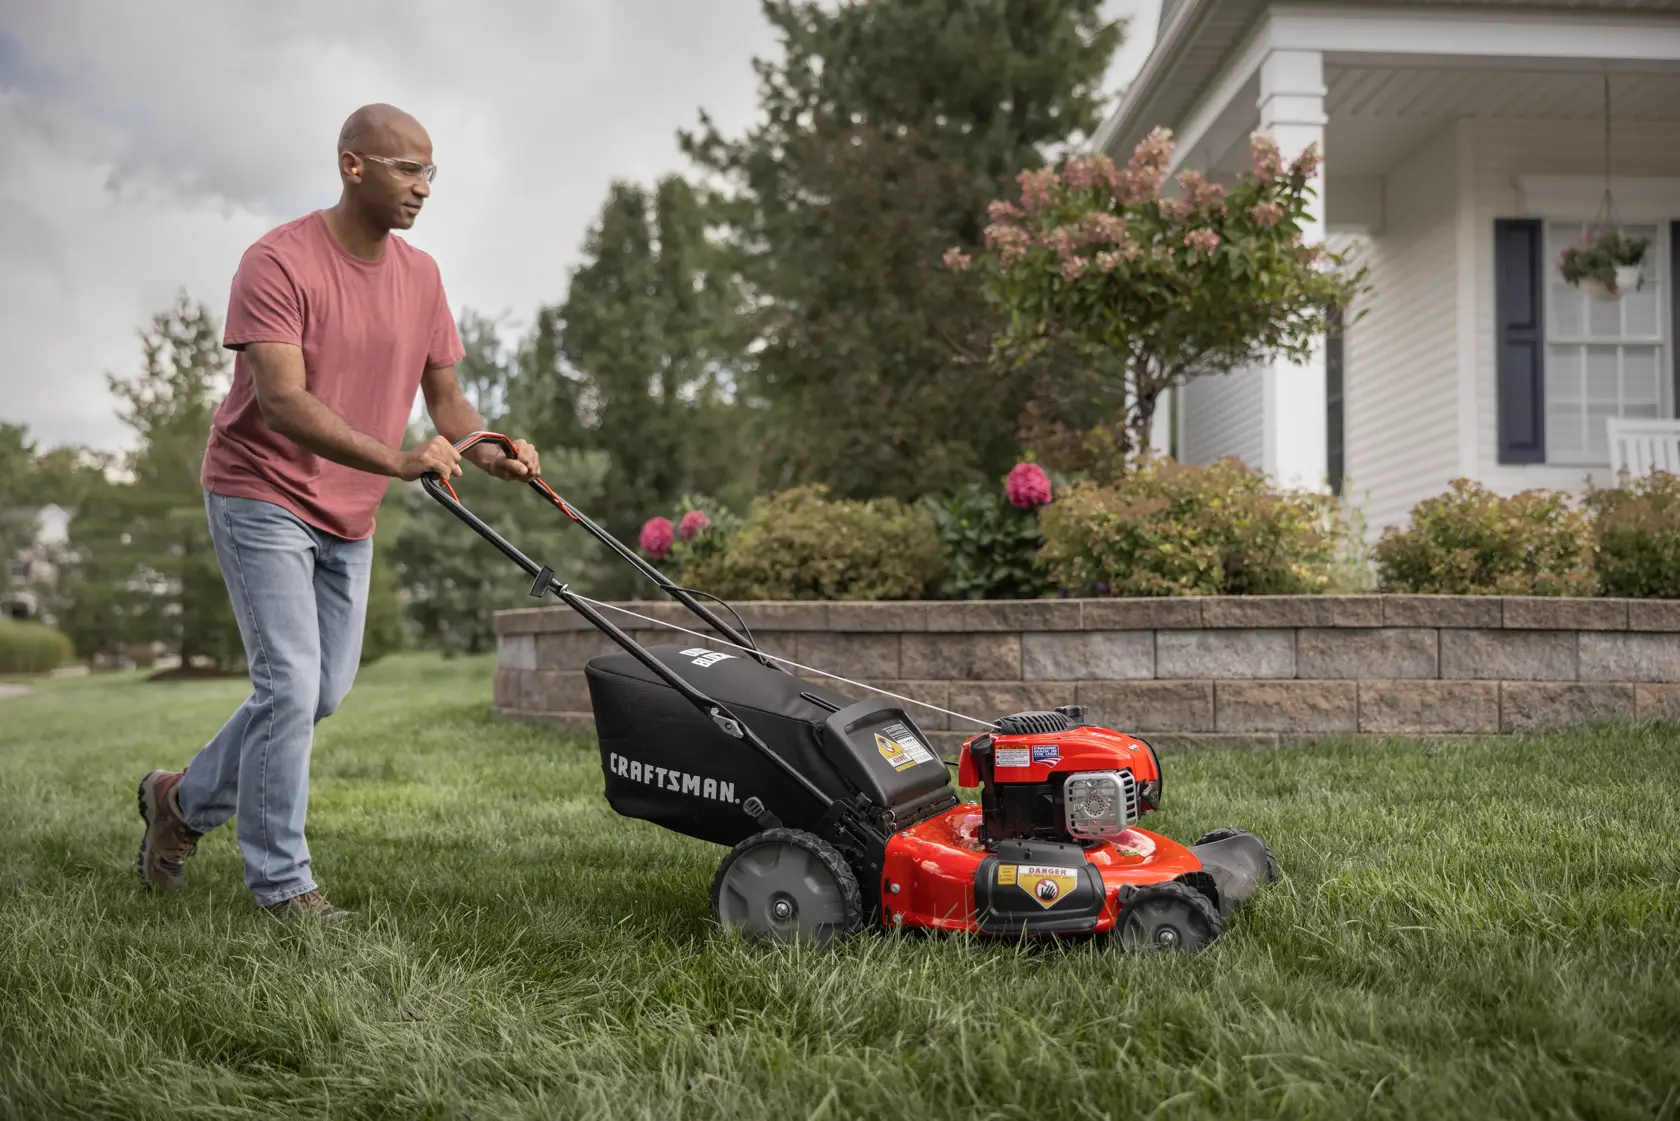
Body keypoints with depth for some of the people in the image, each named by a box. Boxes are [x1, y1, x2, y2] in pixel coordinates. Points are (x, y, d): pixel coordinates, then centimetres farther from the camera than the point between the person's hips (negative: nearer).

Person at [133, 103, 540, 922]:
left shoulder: (420, 276, 3)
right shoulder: (279, 261, -17)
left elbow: (445, 397, 7)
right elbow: (283, 401, -27)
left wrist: (490, 454, -15)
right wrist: (397, 462, -38)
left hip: (348, 516, 7)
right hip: (263, 498, -7)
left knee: (324, 692, 11)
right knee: (291, 685, -11)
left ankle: (185, 800, 32)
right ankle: (281, 882, 5)